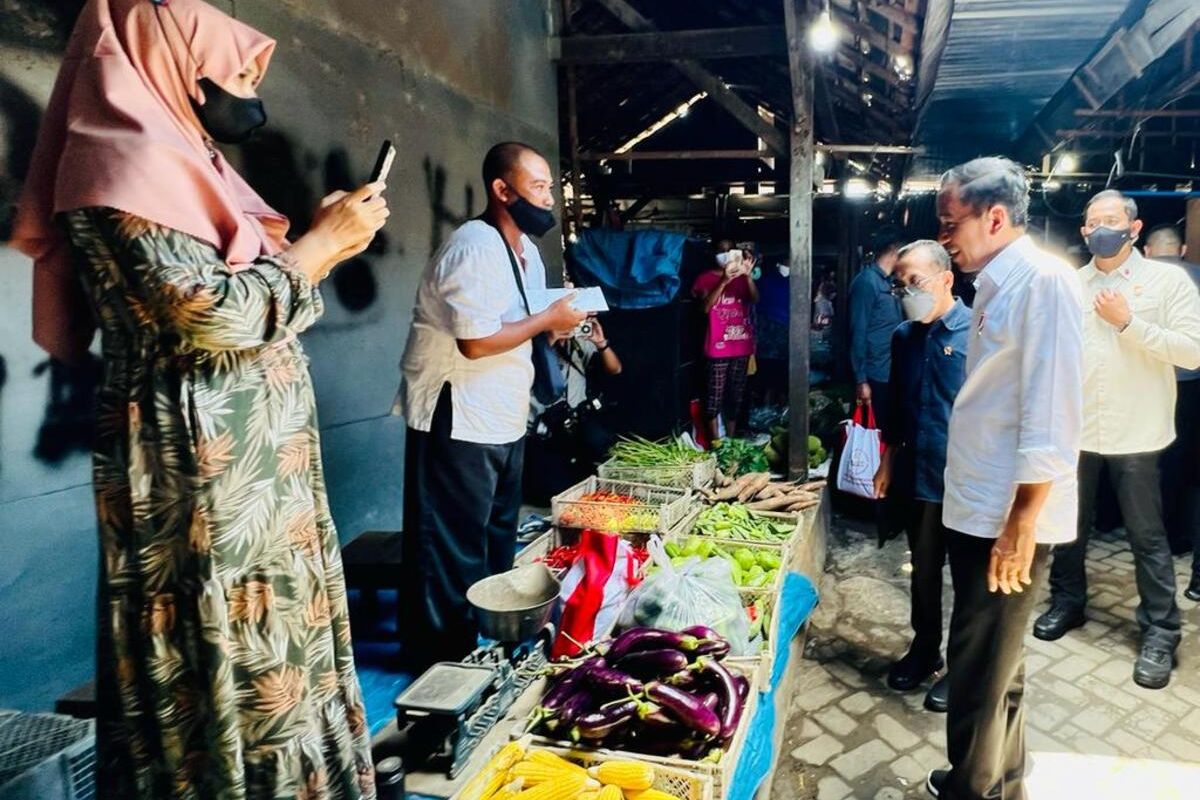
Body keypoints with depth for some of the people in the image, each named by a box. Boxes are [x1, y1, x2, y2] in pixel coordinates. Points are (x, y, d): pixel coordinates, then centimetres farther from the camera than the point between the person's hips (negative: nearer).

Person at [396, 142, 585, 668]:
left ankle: (490, 639, 37)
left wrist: (561, 320, -1)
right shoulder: (474, 248, -20)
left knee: (497, 542, 20)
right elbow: (476, 342, -28)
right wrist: (549, 319, -18)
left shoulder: (526, 249, 12)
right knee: (453, 549, 2)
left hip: (505, 420, 10)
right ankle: (443, 661, 17)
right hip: (458, 423, -10)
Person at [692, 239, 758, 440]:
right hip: (718, 345, -4)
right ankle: (715, 443, -1)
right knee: (716, 395, -6)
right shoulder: (706, 278, 1)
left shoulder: (741, 277, 12)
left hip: (741, 344, 4)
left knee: (736, 394, 10)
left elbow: (755, 300, -5)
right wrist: (723, 282, -22)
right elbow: (706, 307, -13)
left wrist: (748, 275, -19)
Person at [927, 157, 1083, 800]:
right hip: (977, 510, 9)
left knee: (982, 670, 4)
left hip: (1008, 520, -9)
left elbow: (1051, 422, -21)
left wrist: (1020, 525, -21)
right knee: (994, 664, 21)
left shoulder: (1044, 281, -16)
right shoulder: (998, 284, 13)